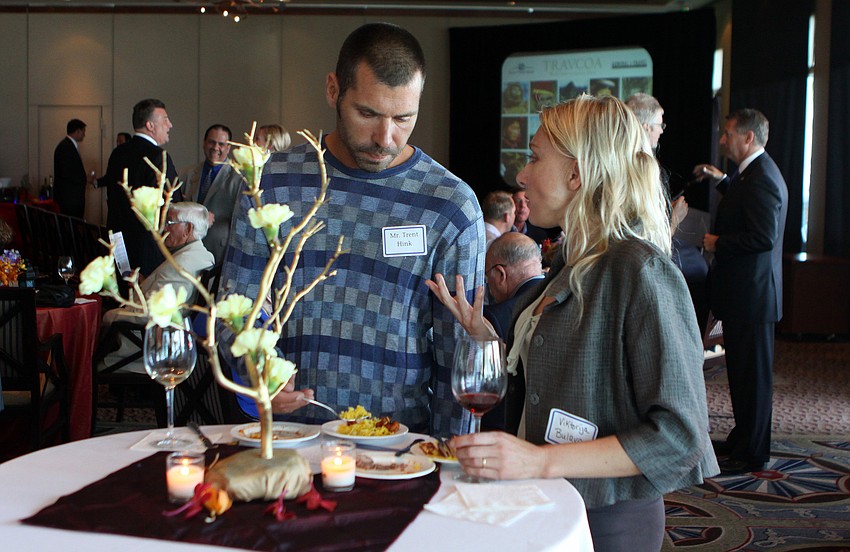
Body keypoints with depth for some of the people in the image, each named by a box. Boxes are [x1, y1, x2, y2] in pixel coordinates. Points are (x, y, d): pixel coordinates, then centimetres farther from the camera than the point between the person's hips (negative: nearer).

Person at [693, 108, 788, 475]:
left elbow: (764, 236, -27)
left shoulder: (761, 178, -20)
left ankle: (752, 453, 7)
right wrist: (722, 180, 25)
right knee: (743, 370, 18)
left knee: (752, 373, -2)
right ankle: (742, 439, 30)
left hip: (751, 293, -11)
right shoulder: (755, 173, 13)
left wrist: (718, 243, -16)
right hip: (746, 292, 11)